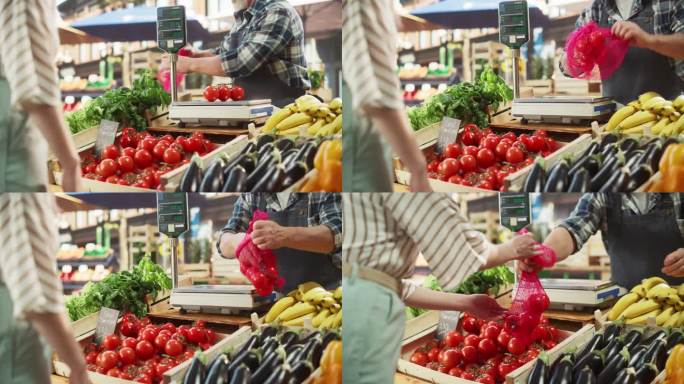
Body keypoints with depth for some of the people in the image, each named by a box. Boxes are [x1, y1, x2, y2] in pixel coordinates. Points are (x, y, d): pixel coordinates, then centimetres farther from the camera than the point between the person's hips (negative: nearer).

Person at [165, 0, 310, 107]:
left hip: (283, 108, -7)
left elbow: (242, 61, -22)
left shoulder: (278, 13, -14)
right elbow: (225, 52, 27)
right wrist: (194, 55, 8)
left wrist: (191, 64, -15)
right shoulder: (244, 16, 14)